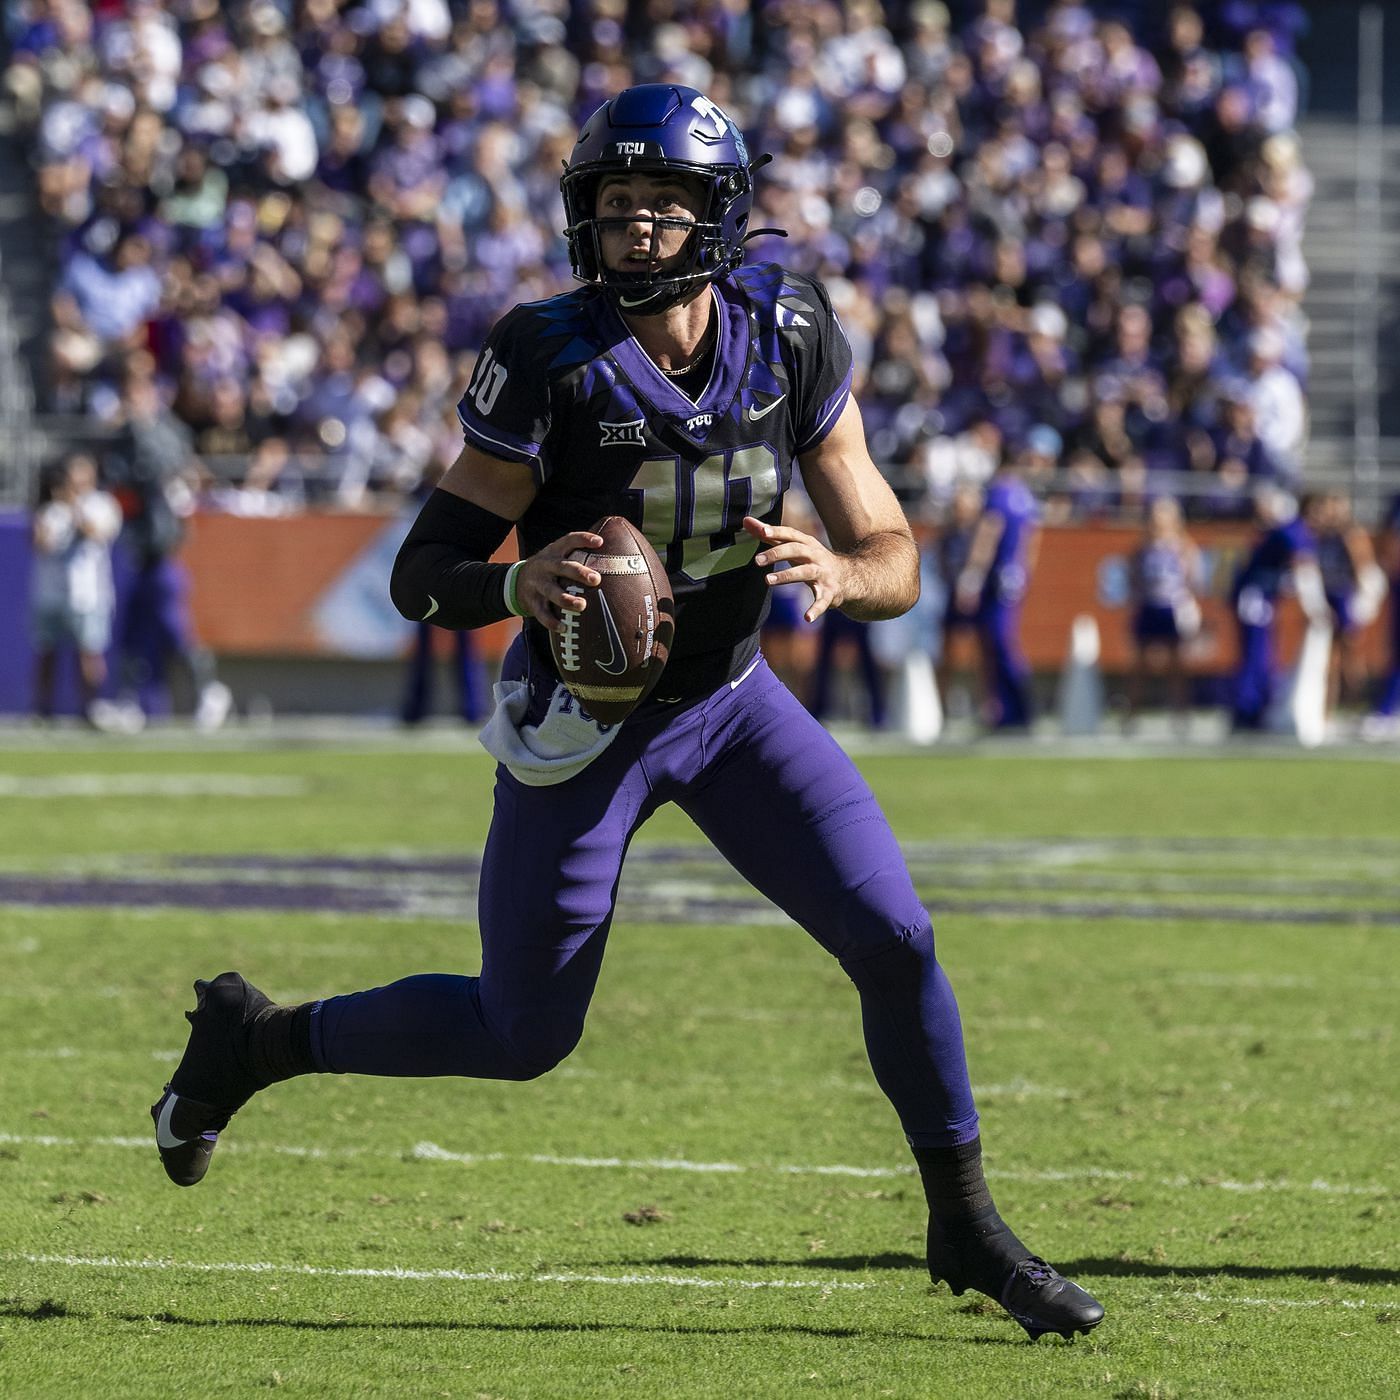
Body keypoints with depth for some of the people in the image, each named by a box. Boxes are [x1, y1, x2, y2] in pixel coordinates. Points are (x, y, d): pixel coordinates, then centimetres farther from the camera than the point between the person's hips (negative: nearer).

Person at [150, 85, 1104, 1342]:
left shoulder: (789, 338, -12)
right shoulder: (550, 364, -22)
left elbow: (895, 562, -8)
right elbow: (419, 576, -19)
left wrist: (832, 574, -32)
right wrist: (520, 585, -41)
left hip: (731, 702, 3)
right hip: (583, 721, -3)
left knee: (895, 941, -9)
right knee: (522, 1037, 4)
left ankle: (966, 1224, 9)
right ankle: (255, 1038, 28)